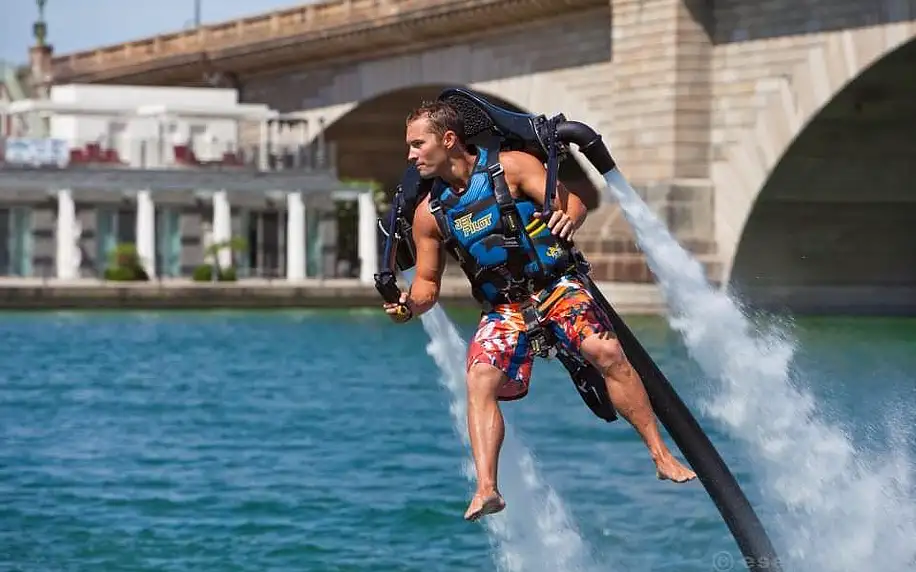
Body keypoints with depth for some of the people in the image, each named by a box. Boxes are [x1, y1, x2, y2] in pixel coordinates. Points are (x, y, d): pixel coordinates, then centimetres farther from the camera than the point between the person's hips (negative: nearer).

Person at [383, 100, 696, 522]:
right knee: (481, 382, -24)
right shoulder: (429, 213, 3)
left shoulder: (511, 167, -5)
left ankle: (661, 456, -17)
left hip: (555, 284, -2)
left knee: (607, 353, -24)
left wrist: (568, 219, -35)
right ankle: (486, 489, -33)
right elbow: (428, 283, 10)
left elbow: (573, 202, -10)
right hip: (502, 308, 2)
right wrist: (409, 305, -14)